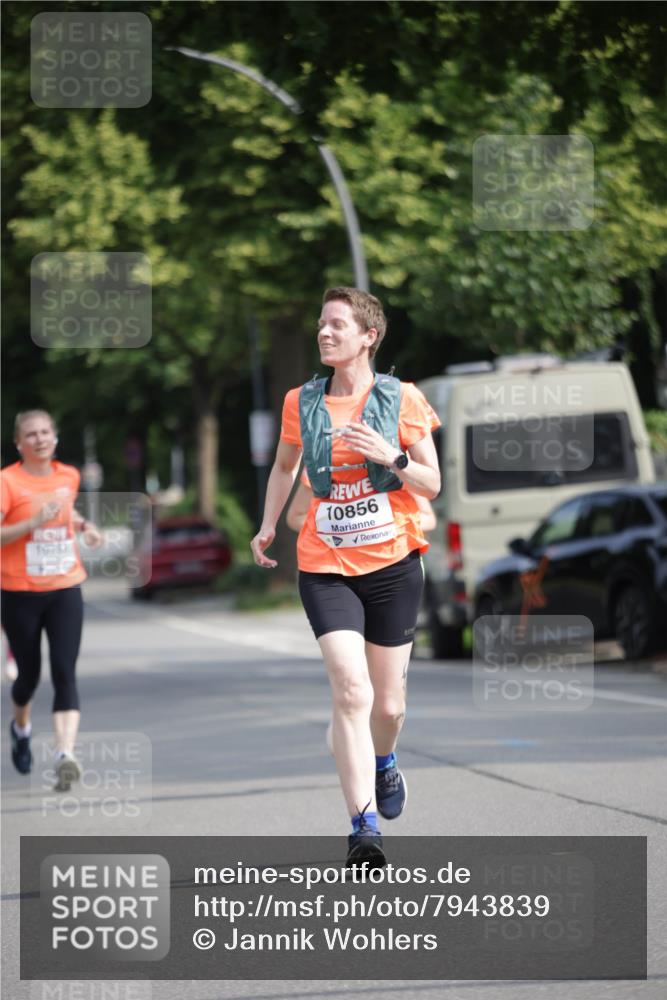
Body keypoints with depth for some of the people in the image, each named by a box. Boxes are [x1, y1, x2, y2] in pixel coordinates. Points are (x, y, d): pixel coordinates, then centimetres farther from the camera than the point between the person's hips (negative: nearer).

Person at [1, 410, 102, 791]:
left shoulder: (69, 477, 7)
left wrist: (85, 525, 11)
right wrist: (33, 523, -28)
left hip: (65, 590, 3)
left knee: (65, 673, -13)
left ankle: (66, 754, -23)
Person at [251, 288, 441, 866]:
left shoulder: (402, 400, -2)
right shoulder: (302, 403, 4)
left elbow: (431, 484, 1)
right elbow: (285, 465, 22)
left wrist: (391, 456, -16)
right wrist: (269, 525, 14)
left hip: (393, 563, 0)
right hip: (325, 567, 0)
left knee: (388, 704, 9)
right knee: (351, 689, -19)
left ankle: (384, 763, 45)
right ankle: (364, 827, -21)